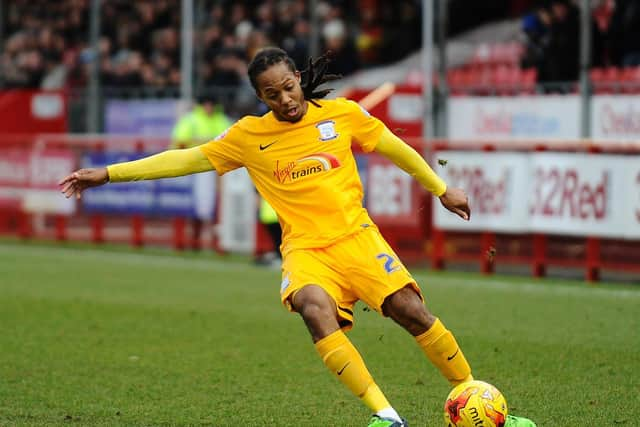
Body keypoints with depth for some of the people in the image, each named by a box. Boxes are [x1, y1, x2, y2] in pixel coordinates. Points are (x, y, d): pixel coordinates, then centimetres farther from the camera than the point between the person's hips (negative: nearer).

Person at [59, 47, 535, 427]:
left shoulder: (341, 113, 3)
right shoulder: (250, 136, 4)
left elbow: (396, 149, 16)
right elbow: (186, 159, 6)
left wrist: (442, 190, 23)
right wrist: (107, 174, 3)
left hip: (355, 234, 0)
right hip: (305, 248, 0)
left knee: (411, 311, -18)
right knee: (314, 308, -32)